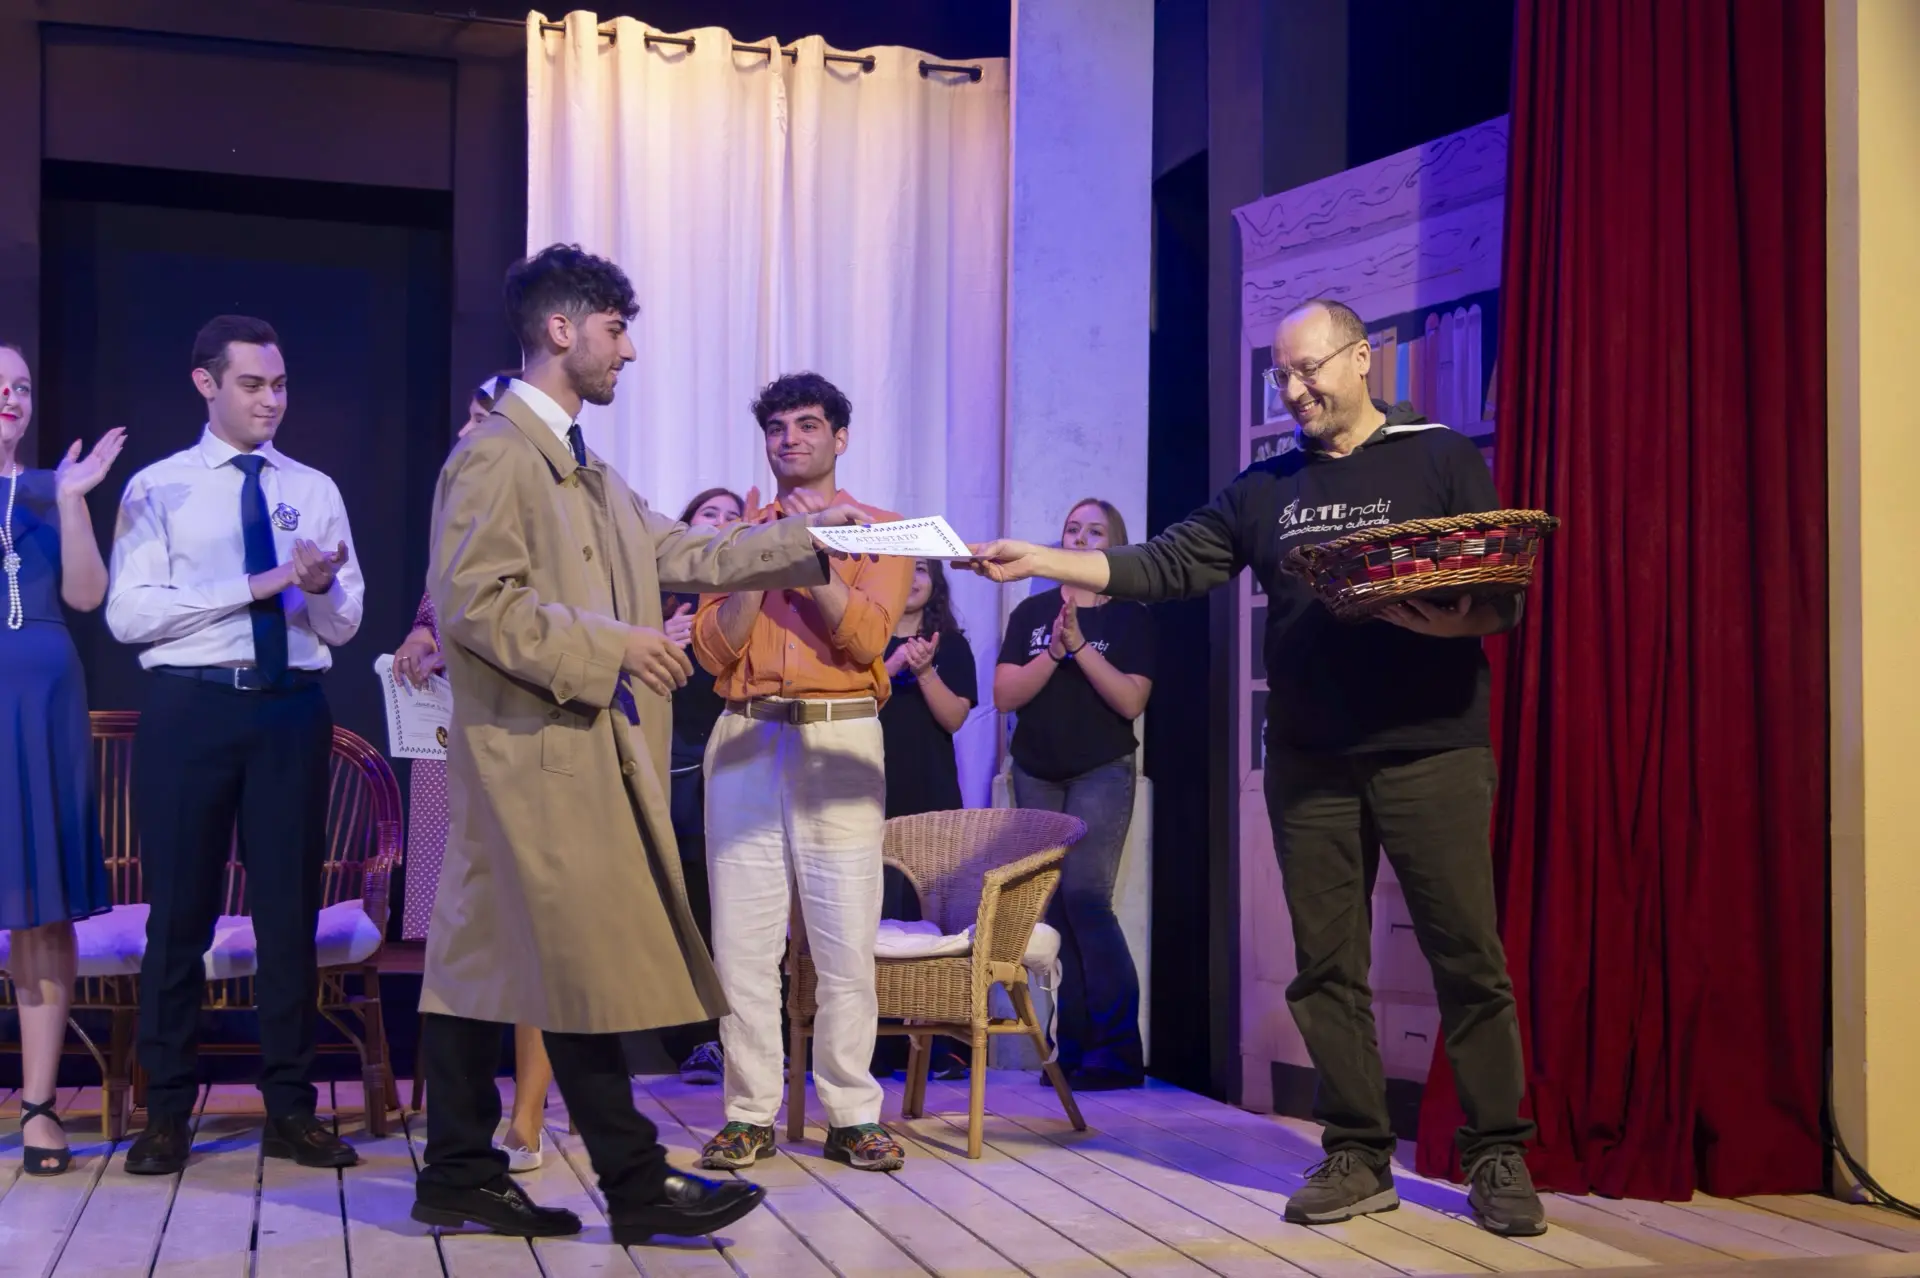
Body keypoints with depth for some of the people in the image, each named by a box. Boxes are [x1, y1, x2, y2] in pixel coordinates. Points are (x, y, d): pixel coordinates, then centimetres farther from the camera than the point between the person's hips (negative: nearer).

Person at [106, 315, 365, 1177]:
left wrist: (320, 587, -16)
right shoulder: (158, 489, 4)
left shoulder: (314, 490, 11)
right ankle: (167, 1110, 12)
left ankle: (289, 1109, 13)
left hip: (293, 709, 2)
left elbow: (344, 626, 8)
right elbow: (127, 614, -8)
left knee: (290, 910, 5)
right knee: (180, 911, 2)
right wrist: (253, 587, -14)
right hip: (190, 707, -2)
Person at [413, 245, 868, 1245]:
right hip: (538, 750, -10)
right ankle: (636, 1187, 1)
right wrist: (607, 646, -17)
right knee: (588, 967, -5)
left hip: (578, 748, 10)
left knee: (486, 957, 11)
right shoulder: (496, 454, -10)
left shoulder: (587, 472, 20)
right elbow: (472, 602, -18)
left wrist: (806, 540, 15)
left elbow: (681, 554, 19)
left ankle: (459, 1177, 16)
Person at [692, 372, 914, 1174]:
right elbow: (714, 649, 5)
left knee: (845, 943, -4)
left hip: (838, 744, -2)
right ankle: (750, 1115, 5)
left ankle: (851, 1116, 4)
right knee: (742, 942, -1)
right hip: (745, 744, 2)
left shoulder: (878, 529, 10)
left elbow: (867, 634, -6)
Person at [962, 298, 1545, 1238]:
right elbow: (1165, 568, 7)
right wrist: (1040, 561, -2)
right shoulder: (1265, 489, 14)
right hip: (1308, 762, 4)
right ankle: (1358, 1157, 14)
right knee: (1326, 965, 5)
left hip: (1431, 751, -4)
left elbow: (1506, 595, -3)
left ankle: (1496, 1156, 9)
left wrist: (1454, 622, -24)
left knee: (1467, 955, -2)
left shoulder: (1441, 460, 2)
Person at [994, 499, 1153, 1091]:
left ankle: (1117, 1049, -10)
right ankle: (1075, 1047, 5)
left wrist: (1079, 645, -17)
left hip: (1102, 773, -4)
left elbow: (1131, 700, -11)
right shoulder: (1031, 613, 9)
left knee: (1084, 897, -15)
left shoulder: (1131, 617, 1)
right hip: (1037, 775, 4)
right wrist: (1053, 652, -14)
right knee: (1055, 908, 1)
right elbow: (1004, 695, -1)